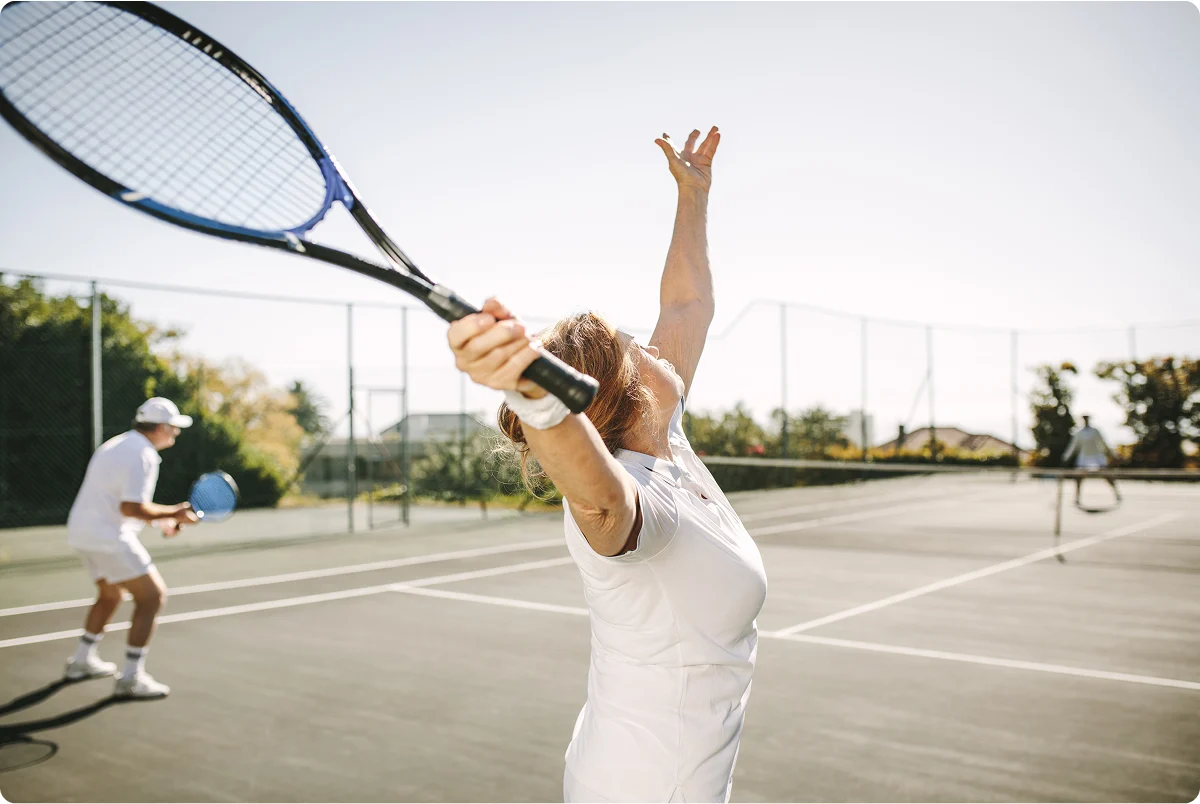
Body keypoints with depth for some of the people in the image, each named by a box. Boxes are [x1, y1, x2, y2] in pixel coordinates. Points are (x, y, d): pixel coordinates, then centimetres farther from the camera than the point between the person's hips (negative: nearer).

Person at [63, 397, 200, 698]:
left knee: (110, 595, 29)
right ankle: (131, 678, -6)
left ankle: (81, 661, 40)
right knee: (152, 596, -6)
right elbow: (131, 507, -24)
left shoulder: (117, 445, 15)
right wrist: (173, 514, -15)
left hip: (83, 531, 10)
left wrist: (161, 518, 15)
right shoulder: (143, 455, -16)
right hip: (108, 537, -10)